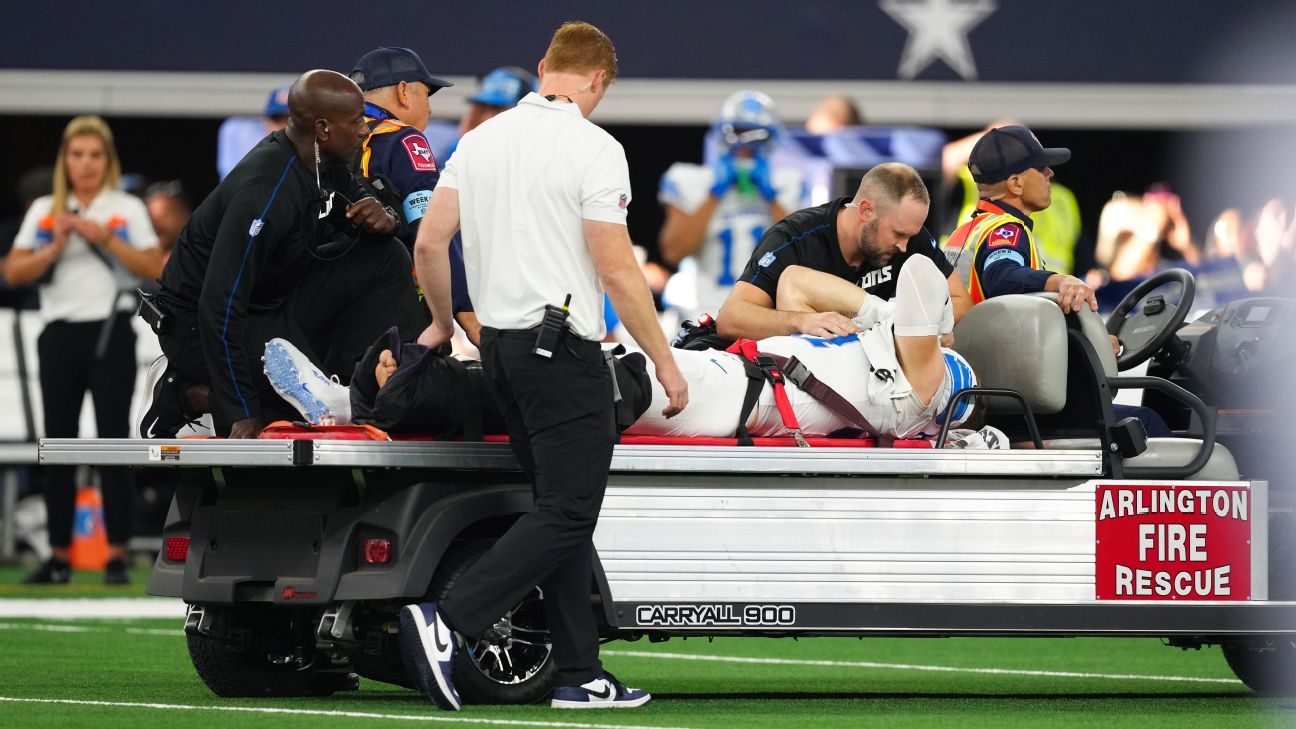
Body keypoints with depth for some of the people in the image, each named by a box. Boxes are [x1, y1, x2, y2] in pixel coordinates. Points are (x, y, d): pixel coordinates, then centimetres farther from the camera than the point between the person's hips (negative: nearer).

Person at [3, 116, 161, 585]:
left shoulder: (128, 210, 5)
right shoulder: (44, 211, 10)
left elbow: (153, 269, -4)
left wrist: (107, 240, -13)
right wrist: (56, 247, -11)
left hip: (110, 332, -2)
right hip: (60, 332, 2)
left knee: (113, 442, -5)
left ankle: (117, 556, -3)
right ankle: (59, 557, 8)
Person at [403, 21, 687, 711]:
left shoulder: (480, 139, 8)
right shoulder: (593, 148, -12)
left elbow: (429, 243, 9)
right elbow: (616, 272, -14)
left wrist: (442, 323, 26)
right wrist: (665, 361, -6)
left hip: (498, 341, 8)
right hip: (562, 345, -8)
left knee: (562, 507, 13)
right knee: (567, 513, -7)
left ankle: (580, 673, 12)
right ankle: (445, 620, -21)